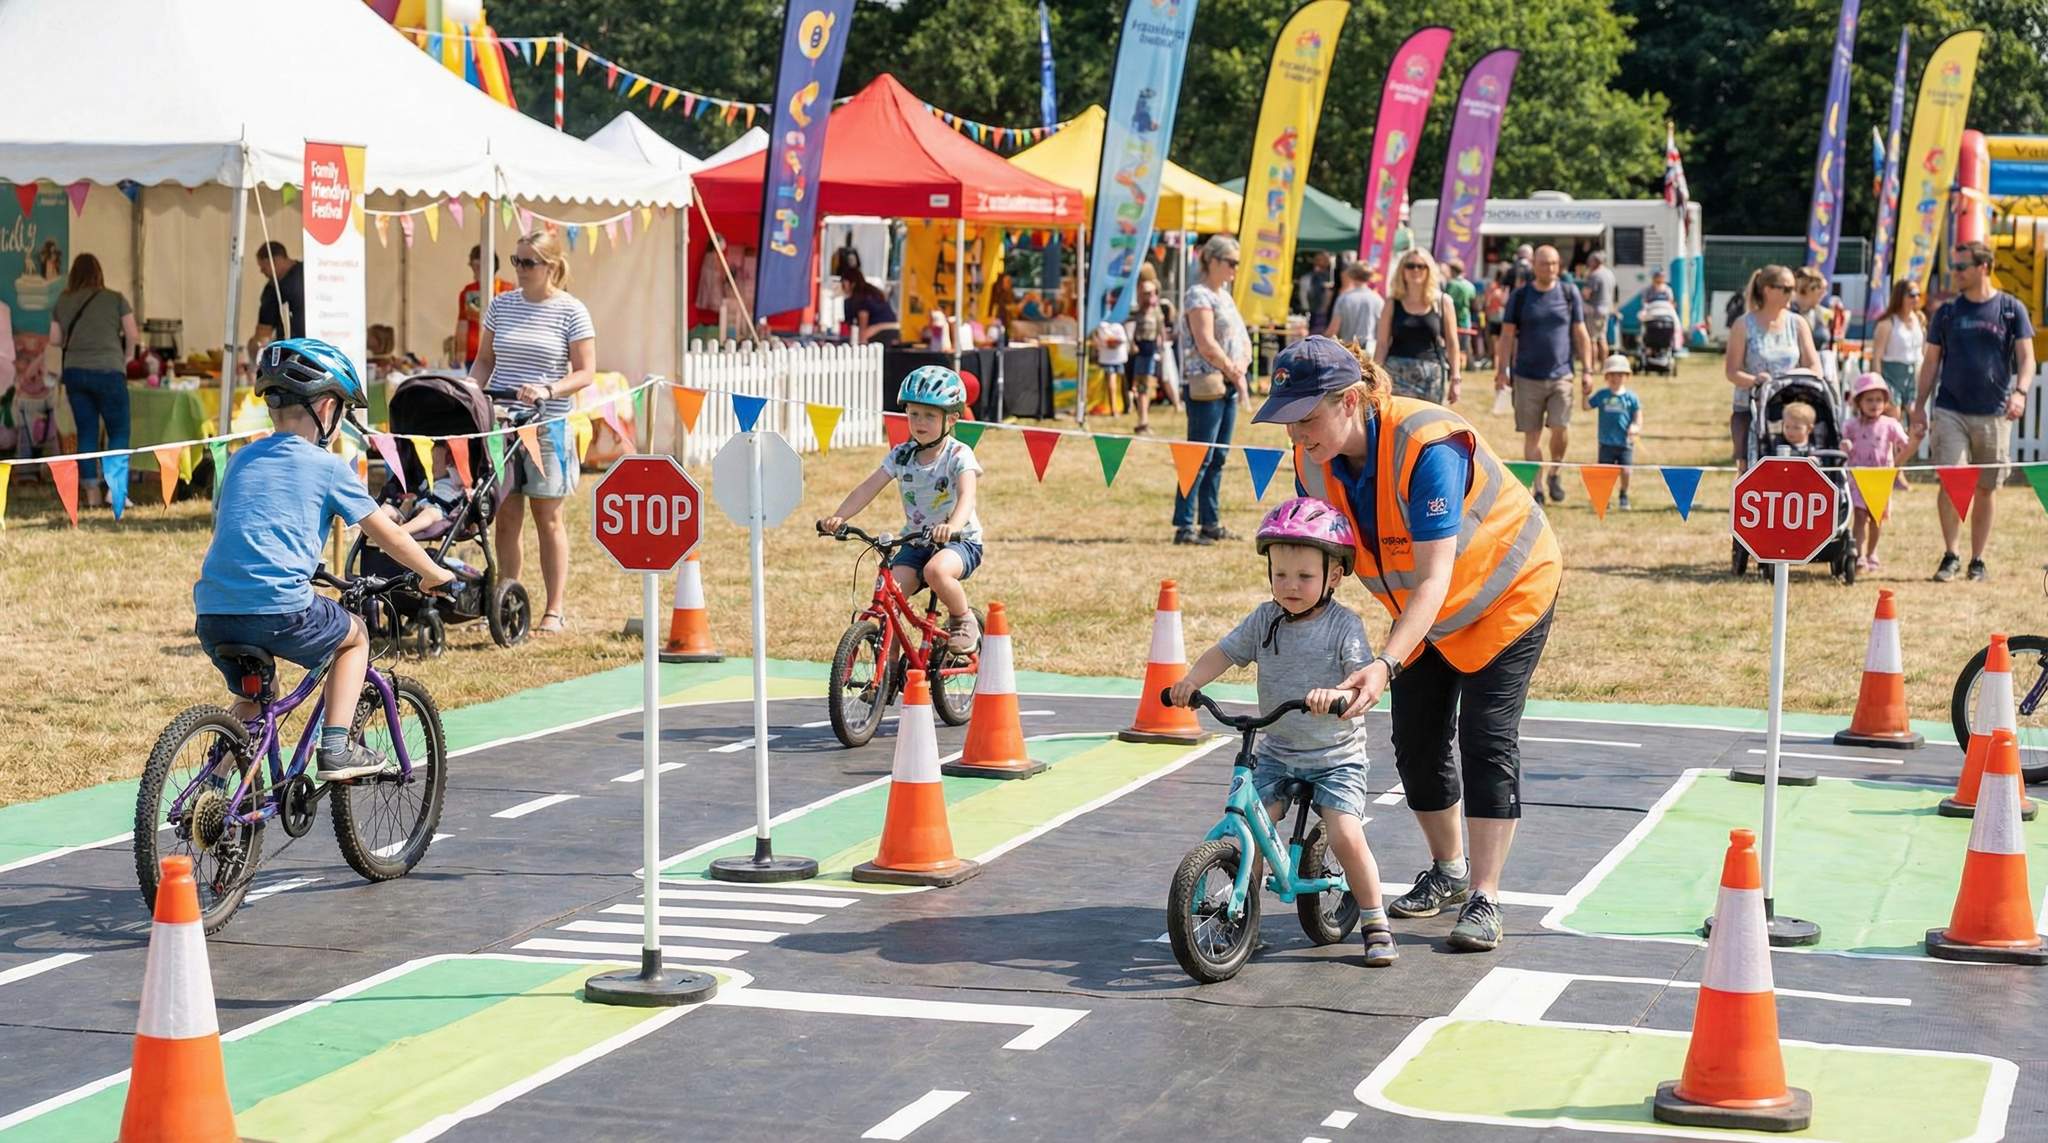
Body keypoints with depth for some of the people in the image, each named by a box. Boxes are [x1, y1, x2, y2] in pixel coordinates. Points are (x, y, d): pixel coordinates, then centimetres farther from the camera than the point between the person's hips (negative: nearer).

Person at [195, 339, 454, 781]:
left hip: (213, 612, 5)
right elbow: (390, 536, 11)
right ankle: (336, 749, 12)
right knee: (355, 635, 23)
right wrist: (435, 574, 29)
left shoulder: (242, 459, 19)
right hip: (280, 609, -5)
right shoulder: (327, 466, 4)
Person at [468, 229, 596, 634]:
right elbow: (485, 359, 16)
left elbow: (585, 372, -4)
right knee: (506, 516, 4)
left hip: (547, 423, -3)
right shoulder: (501, 305, 9)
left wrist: (547, 391, -19)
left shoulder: (571, 312, -3)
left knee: (548, 517, 2)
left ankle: (555, 610, 7)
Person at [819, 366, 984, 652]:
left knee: (936, 571, -37)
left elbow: (967, 495, -31)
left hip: (960, 541, -5)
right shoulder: (901, 455, 1)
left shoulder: (958, 455, -13)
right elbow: (868, 488, -7)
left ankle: (964, 620, -9)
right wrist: (837, 517, -25)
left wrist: (952, 526, -53)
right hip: (916, 543, 5)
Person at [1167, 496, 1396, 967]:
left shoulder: (1344, 626, -12)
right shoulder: (1265, 620, 1)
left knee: (1346, 838, -16)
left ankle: (1375, 923, 3)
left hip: (1336, 757, -4)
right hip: (1276, 753, 4)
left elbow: (1365, 677, -23)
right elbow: (1225, 651, 1)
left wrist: (1338, 694, -45)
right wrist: (1192, 680, -19)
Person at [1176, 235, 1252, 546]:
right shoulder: (1199, 296, -9)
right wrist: (1235, 374, -9)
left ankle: (1211, 523, 15)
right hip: (1204, 386, -9)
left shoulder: (1224, 296, 19)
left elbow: (1244, 341, 18)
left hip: (1227, 386, 9)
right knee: (1199, 459, -10)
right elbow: (1207, 345, -18)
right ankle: (1183, 526, -9)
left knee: (1218, 459, 10)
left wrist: (1240, 366, -2)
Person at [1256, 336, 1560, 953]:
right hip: (1421, 608, 7)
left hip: (1505, 590, -6)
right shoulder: (1313, 459, -16)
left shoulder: (1426, 447, -38)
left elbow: (1434, 579, -41)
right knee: (1417, 741, 5)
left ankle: (1484, 899, -7)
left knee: (1487, 739, -11)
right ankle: (1447, 872, 25)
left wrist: (1385, 665, -51)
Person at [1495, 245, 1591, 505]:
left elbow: (1580, 334, 9)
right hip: (1527, 376, 0)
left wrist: (1586, 371, 6)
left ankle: (1554, 472, 14)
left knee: (1561, 429, -11)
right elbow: (1507, 335, 4)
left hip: (1561, 375, 0)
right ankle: (1536, 488, 11)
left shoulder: (1569, 294, 5)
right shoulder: (1520, 296, 3)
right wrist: (1502, 370, -3)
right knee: (1531, 434, 2)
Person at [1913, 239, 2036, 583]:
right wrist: (1919, 406, 5)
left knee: (1984, 490, 6)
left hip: (1994, 413, 0)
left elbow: (2026, 356, -1)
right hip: (1950, 410, 0)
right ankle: (1950, 556, -1)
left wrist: (2020, 392, -19)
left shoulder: (2011, 309, 3)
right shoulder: (1947, 312, 7)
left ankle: (1977, 561, 16)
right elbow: (1931, 361, 11)